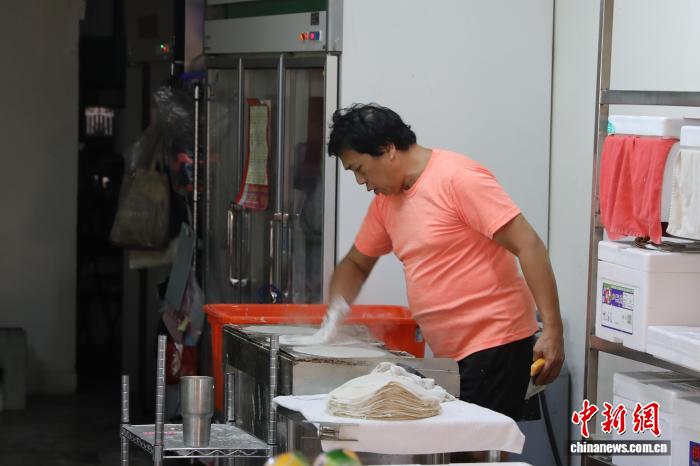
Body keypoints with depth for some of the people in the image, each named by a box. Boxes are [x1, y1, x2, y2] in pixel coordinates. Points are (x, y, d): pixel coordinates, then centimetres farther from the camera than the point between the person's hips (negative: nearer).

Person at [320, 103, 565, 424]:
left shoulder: (457, 178, -13)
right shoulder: (385, 202, 13)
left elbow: (528, 246, -17)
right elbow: (356, 264, 27)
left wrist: (552, 329, -22)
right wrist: (335, 311, 7)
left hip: (494, 347, -8)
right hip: (448, 355, 8)